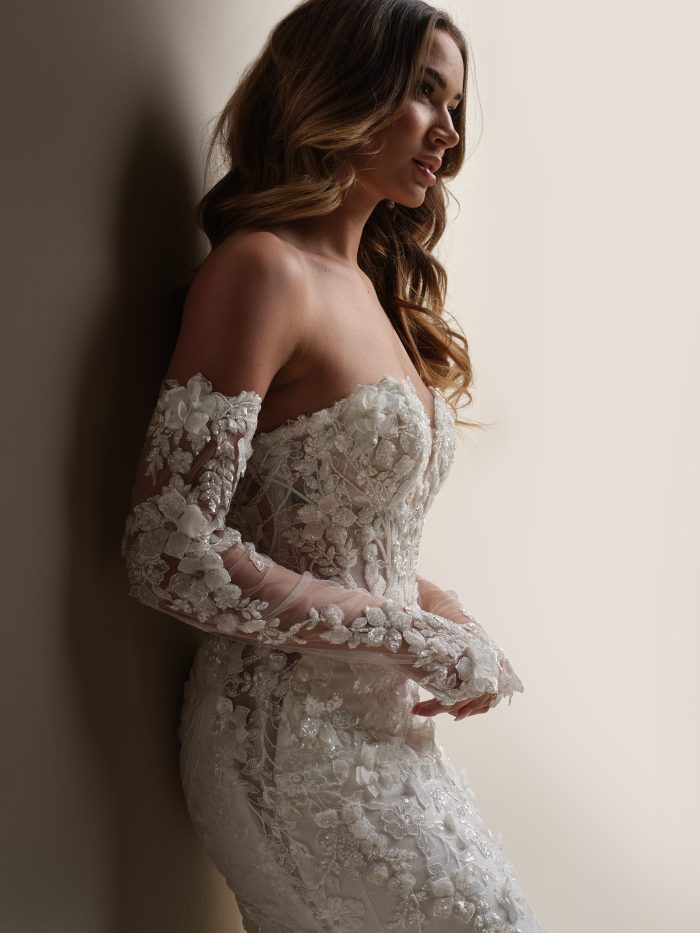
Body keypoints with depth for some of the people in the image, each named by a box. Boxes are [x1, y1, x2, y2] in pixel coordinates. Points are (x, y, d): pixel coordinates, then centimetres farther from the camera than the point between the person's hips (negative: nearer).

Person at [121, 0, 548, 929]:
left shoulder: (374, 287, 13)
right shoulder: (261, 270, -13)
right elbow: (170, 554, -20)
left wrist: (450, 611, -2)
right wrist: (423, 639, -16)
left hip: (383, 724, 8)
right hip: (295, 738, -7)